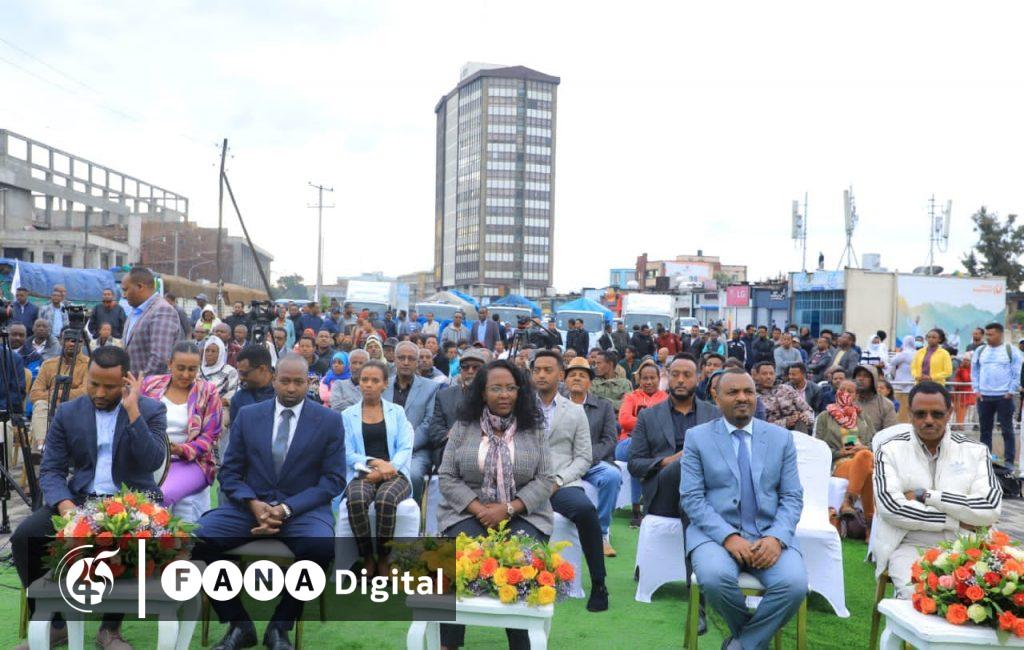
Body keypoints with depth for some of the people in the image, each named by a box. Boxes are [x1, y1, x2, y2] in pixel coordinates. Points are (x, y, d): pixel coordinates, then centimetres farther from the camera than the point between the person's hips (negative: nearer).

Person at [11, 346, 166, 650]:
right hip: (80, 499, 3)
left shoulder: (151, 410, -4)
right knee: (24, 536, -21)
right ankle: (52, 622, -1)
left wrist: (132, 411, -21)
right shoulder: (67, 413, 5)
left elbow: (152, 462, -17)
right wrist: (65, 505, -19)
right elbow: (50, 470, 1)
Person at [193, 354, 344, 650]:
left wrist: (286, 509, -16)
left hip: (303, 508, -2)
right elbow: (229, 473, 7)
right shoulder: (247, 415, 8)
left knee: (321, 546, -35)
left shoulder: (330, 420, 2)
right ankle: (239, 623, -6)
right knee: (196, 536, -24)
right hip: (249, 505, 2)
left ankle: (280, 625, -9)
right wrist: (253, 504, -14)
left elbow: (333, 480, -3)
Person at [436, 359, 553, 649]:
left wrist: (507, 509, -14)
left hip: (522, 514, 0)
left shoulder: (534, 429, 5)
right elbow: (446, 478, 2)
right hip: (469, 511, 1)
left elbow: (545, 480, -1)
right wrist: (479, 510, -12)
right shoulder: (463, 427, 5)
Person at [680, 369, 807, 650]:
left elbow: (792, 498, 5)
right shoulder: (697, 437, 3)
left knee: (795, 584, -28)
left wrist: (776, 537, -14)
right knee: (715, 578, -33)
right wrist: (728, 536, -18)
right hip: (715, 532, -2)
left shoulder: (781, 437, 10)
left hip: (768, 535, 2)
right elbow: (691, 498, -3)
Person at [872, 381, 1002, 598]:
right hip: (909, 546, -1)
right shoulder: (891, 450, 3)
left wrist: (925, 496, -9)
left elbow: (992, 508, -6)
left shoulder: (975, 451, 8)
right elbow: (890, 506, -11)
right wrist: (956, 522, -8)